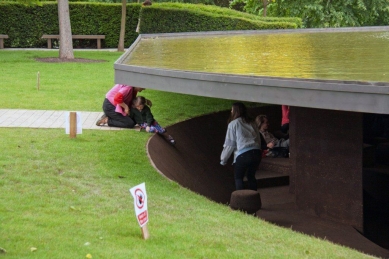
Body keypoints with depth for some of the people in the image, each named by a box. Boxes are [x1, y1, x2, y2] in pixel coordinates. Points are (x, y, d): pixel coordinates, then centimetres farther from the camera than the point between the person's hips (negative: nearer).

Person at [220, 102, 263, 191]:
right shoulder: (251, 123, 18)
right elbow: (258, 139, 15)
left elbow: (229, 144, 2)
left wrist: (223, 159, 11)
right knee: (251, 176, 21)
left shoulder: (233, 124, 2)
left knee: (238, 177, 10)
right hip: (256, 153, 5)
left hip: (243, 154, -5)